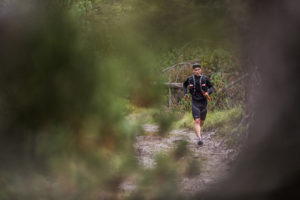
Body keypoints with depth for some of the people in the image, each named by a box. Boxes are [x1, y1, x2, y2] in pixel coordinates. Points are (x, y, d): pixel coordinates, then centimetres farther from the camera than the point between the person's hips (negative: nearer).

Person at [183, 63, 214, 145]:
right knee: (197, 121, -16)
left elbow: (211, 87, 5)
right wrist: (185, 93, 4)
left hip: (203, 102, 1)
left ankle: (198, 130, 48)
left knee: (202, 122, 15)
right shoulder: (190, 79, -3)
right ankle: (199, 138, -22)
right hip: (195, 102, -1)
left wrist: (208, 92, -16)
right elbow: (184, 85, 18)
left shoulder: (205, 78, -6)